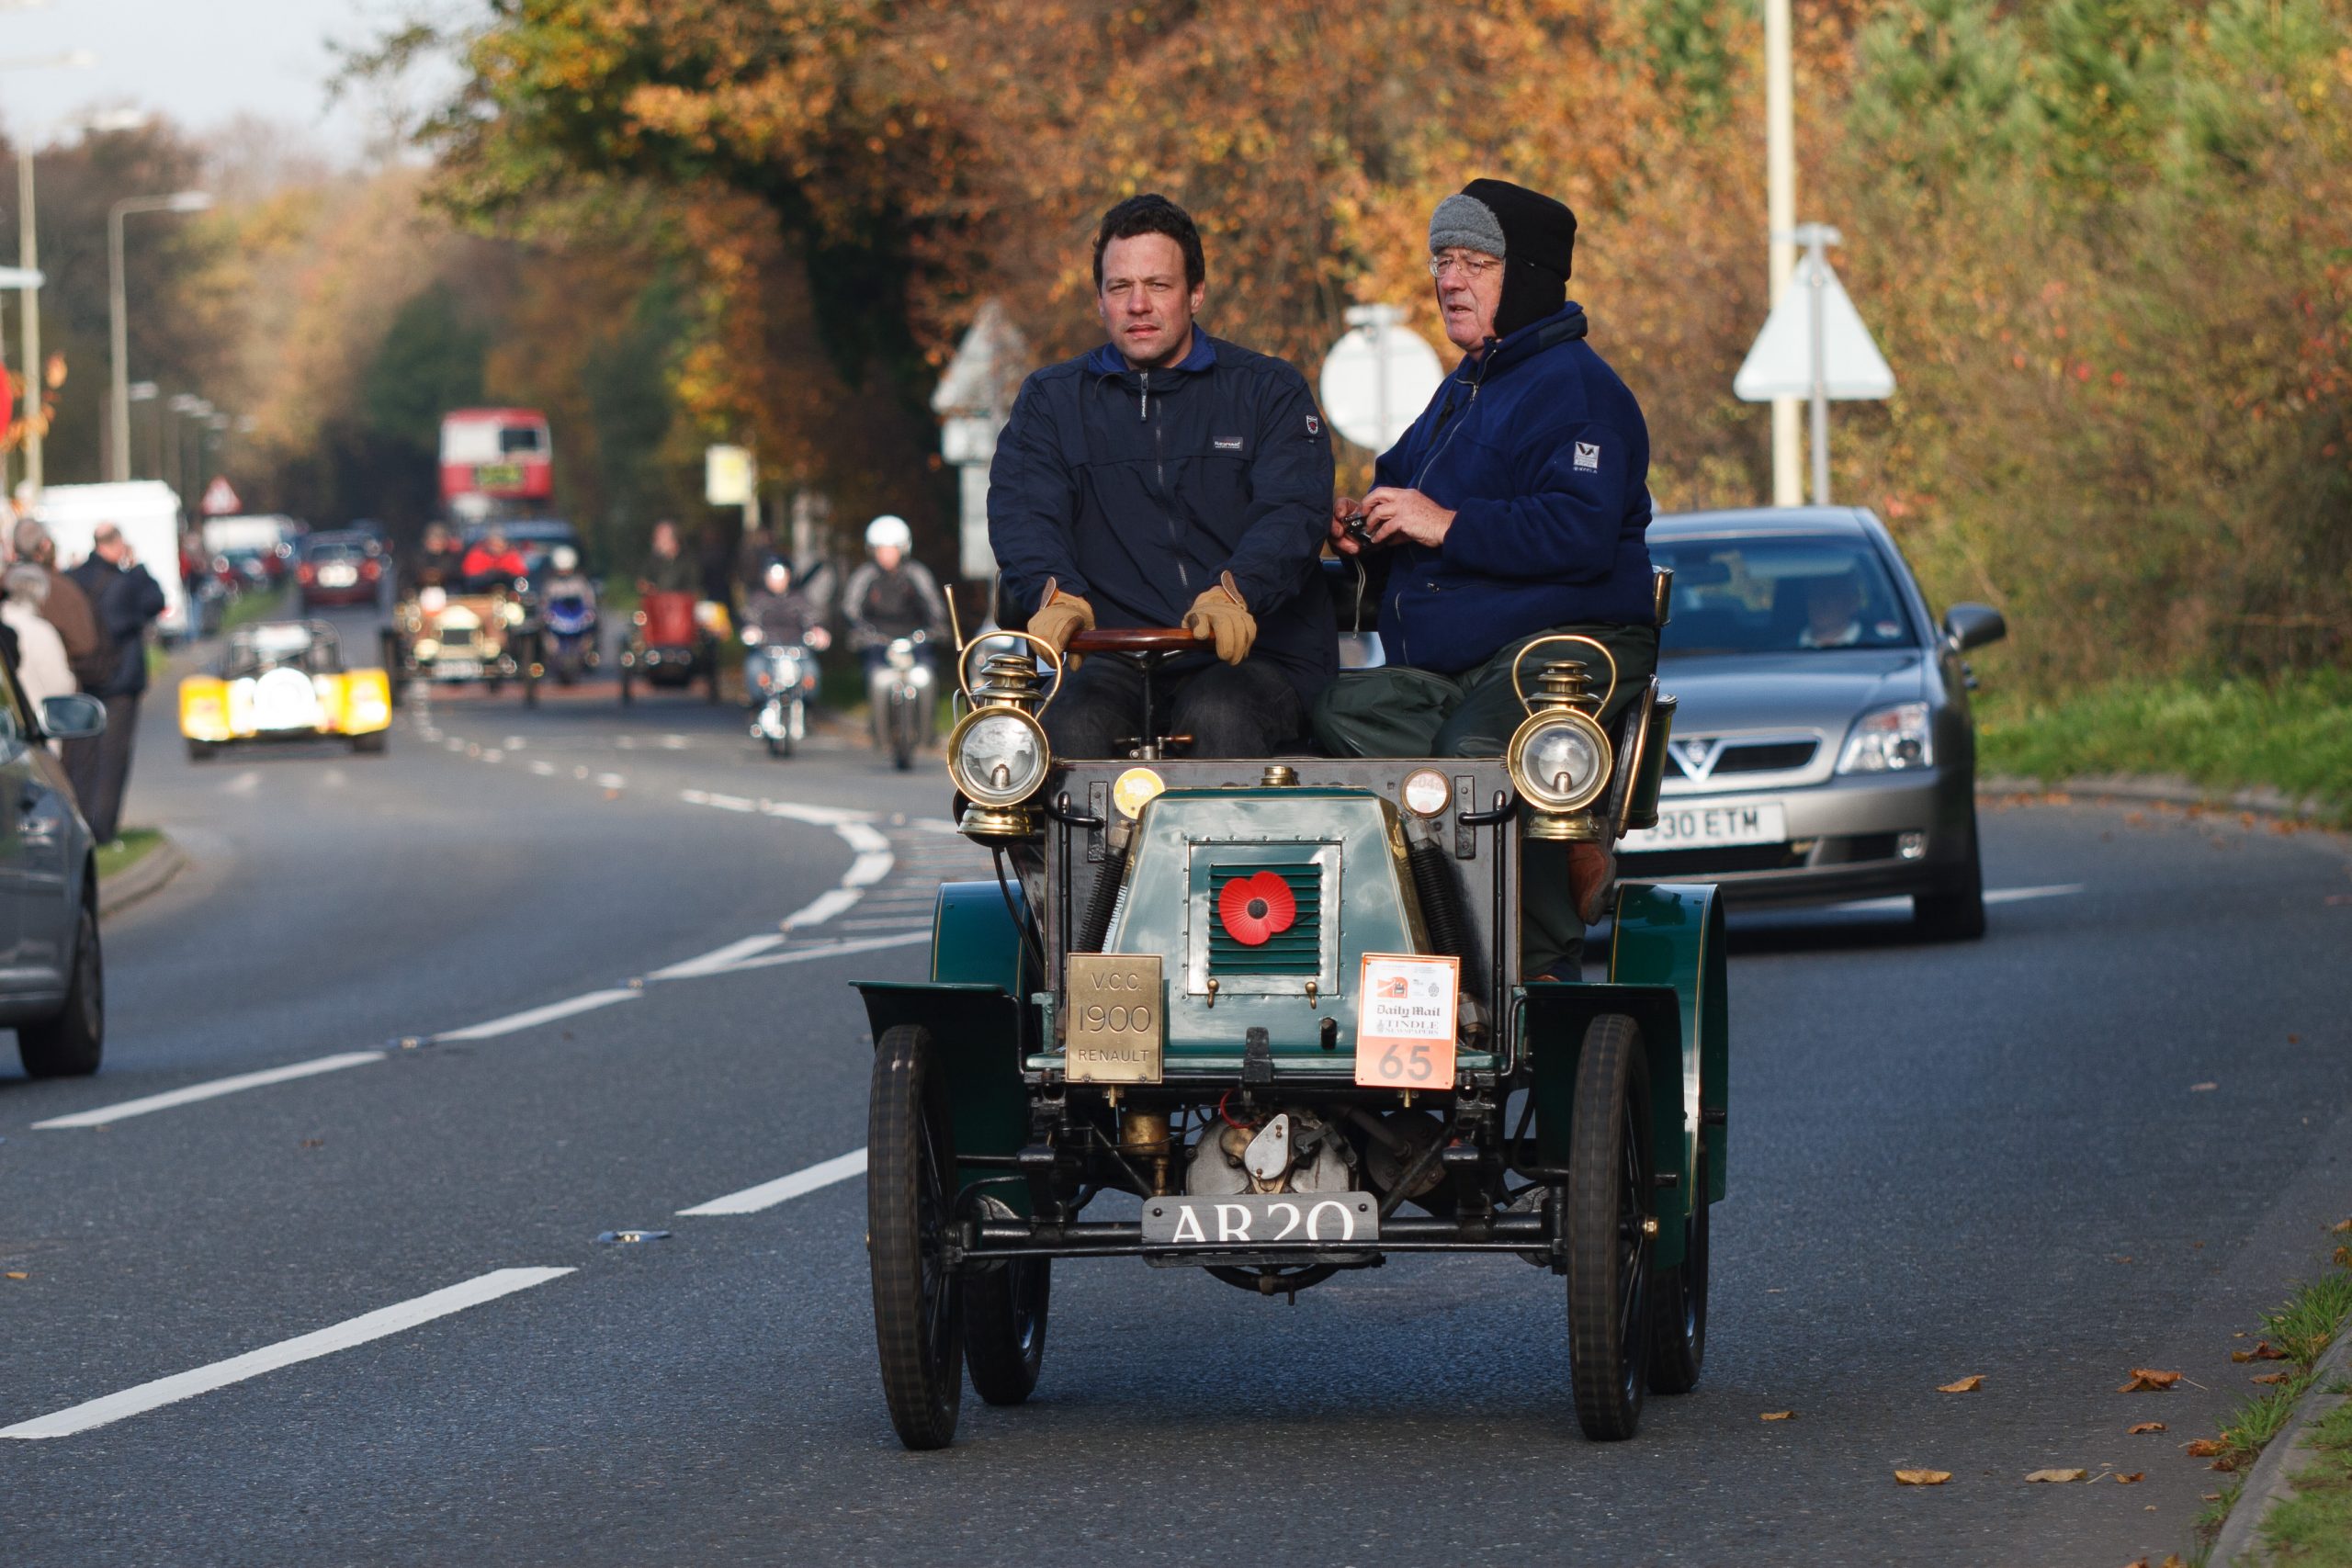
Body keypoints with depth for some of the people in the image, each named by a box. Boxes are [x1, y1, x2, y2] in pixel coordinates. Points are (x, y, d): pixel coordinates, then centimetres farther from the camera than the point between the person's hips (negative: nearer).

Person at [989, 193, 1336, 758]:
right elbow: (1022, 513, 0)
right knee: (1072, 726, -32)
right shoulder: (1053, 400, 17)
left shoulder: (1268, 389, 12)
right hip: (1116, 659, 1)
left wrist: (1234, 590, -27)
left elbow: (1291, 511, -4)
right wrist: (1055, 593, -24)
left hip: (1257, 654, -1)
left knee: (1218, 716, -35)